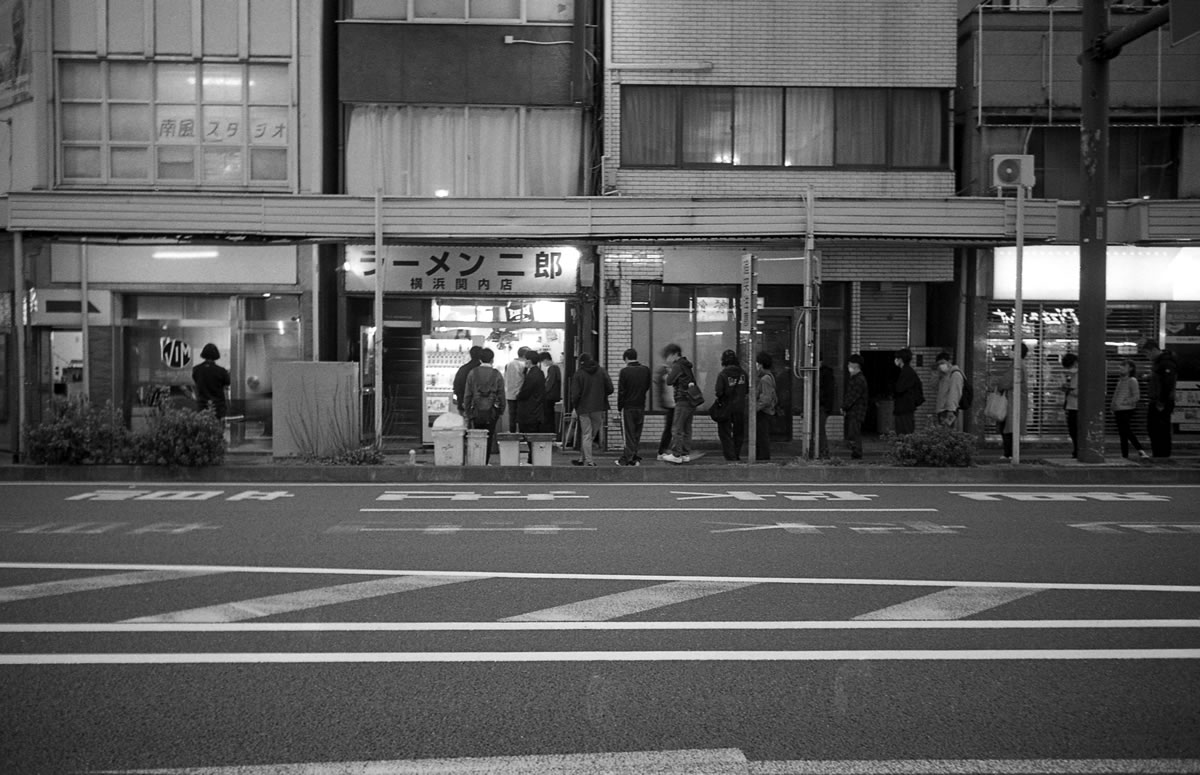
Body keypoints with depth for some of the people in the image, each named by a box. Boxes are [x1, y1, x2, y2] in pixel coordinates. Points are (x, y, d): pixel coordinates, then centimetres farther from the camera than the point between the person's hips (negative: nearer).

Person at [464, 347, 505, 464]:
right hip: (491, 411, -1)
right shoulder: (497, 375, -4)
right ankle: (484, 463, 5)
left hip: (476, 411, 1)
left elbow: (468, 395, 1)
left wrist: (468, 412, 9)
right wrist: (501, 411, 10)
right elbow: (501, 396, -1)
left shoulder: (472, 373, -1)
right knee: (489, 438, 5)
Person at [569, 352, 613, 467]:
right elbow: (610, 389, 2)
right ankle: (582, 458, 17)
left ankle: (588, 461, 0)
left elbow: (575, 393, -7)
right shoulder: (602, 372, 3)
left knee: (586, 435, 3)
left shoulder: (578, 374, -5)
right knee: (592, 435, 12)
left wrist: (574, 407, 3)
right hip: (599, 408, 2)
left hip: (584, 408, -2)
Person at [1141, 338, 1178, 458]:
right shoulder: (1156, 362, 17)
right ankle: (1156, 455, 20)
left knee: (1162, 432, -6)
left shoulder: (1167, 363, -14)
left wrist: (1161, 403, -20)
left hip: (1162, 405, -10)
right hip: (1154, 403, 10)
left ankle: (1164, 456, -2)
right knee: (1152, 430, 13)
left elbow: (1168, 385, -20)